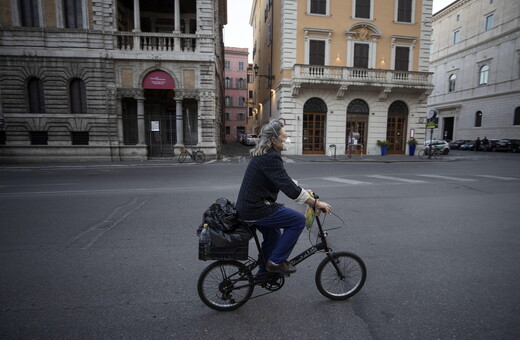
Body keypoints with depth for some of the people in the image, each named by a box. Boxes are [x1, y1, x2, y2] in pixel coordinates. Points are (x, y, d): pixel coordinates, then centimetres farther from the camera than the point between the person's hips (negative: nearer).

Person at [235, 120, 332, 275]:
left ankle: (265, 271, 44)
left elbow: (284, 180, 19)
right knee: (298, 220, -5)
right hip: (256, 210, -10)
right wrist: (316, 202, -19)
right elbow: (289, 188, -27)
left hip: (249, 206, 10)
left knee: (273, 234, 28)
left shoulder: (264, 155, 11)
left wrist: (305, 191, 14)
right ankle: (276, 261, 5)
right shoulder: (270, 158, -21)